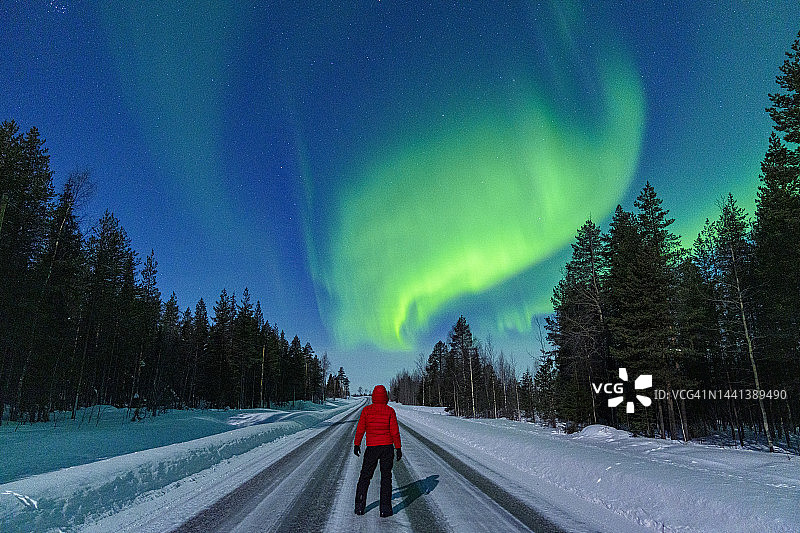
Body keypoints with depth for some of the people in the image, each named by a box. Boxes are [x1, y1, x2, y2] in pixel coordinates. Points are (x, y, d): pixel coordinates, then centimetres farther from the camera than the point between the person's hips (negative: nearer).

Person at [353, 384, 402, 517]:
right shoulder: (390, 411, -5)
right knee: (386, 477, 7)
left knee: (365, 476, 13)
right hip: (387, 447, -1)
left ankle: (359, 506, 12)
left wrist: (357, 444, 10)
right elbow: (394, 431, -7)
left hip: (371, 447, 1)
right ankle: (385, 508, 5)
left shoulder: (366, 410, -2)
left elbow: (360, 429, 0)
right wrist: (398, 448, -1)